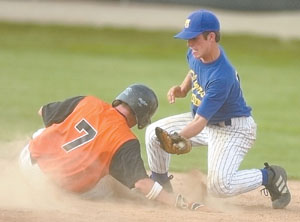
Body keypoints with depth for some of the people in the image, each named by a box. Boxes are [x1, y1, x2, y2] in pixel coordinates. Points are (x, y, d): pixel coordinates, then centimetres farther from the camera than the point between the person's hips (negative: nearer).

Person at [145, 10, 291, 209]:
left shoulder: (222, 76, -36)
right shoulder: (196, 53, -11)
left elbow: (200, 123, -36)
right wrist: (182, 89, -5)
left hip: (233, 129, -9)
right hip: (206, 121, 9)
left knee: (219, 186, -25)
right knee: (155, 132, 1)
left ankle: (270, 176, 0)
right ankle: (161, 187, 23)